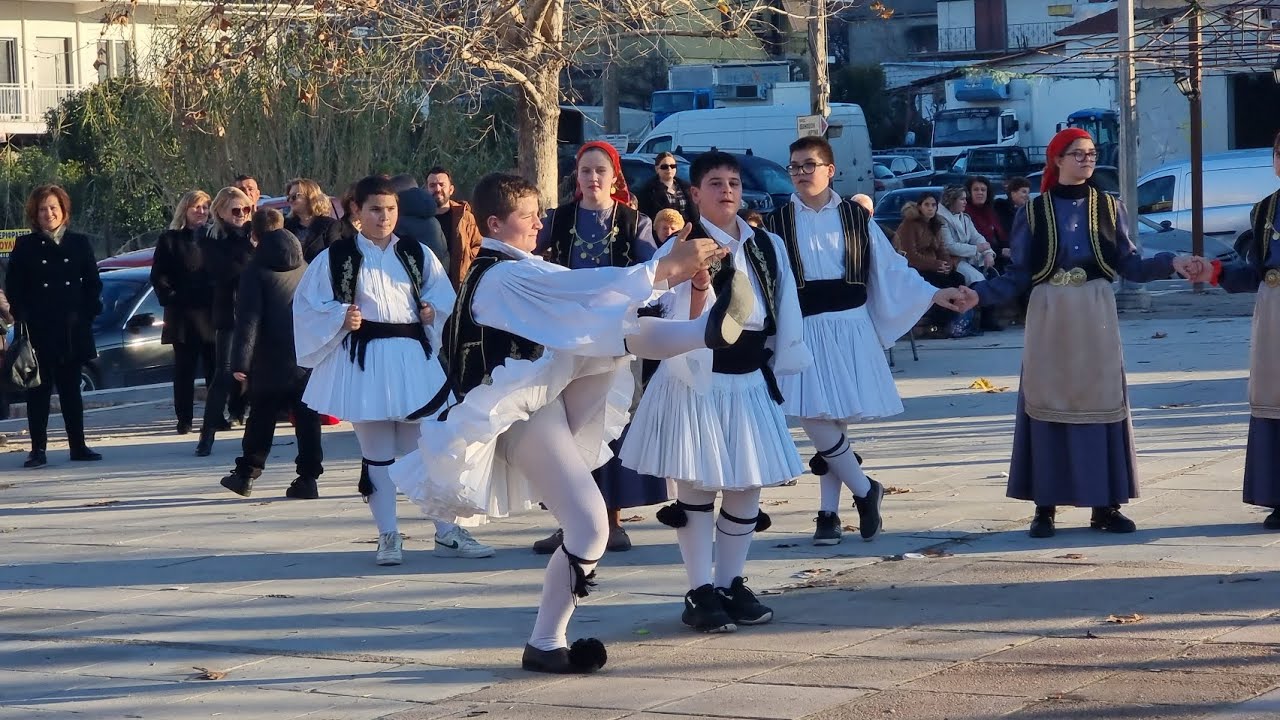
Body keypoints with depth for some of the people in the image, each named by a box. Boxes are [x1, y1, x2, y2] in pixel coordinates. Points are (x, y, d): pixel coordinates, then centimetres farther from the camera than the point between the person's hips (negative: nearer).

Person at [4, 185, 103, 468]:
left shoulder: (79, 243, 8)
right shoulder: (25, 246, 4)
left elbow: (92, 283, 11)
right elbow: (13, 287, 2)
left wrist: (88, 313, -1)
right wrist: (23, 316, -9)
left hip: (73, 330, 2)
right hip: (38, 332, -2)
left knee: (71, 389, 8)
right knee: (39, 390, -1)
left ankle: (78, 446, 12)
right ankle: (38, 449, 2)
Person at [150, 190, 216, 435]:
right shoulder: (170, 240, 4)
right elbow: (158, 276, 1)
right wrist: (171, 299, -9)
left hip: (212, 312, 2)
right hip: (183, 315, -2)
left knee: (215, 367, 0)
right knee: (184, 369, 1)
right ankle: (184, 420, 4)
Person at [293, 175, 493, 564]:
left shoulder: (417, 254, 8)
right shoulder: (335, 257, 1)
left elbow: (445, 301, 14)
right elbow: (308, 305, 1)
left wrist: (432, 313, -7)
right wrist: (341, 318, -14)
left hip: (413, 358, 2)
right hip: (363, 363, -2)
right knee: (377, 454, 4)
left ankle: (447, 533, 8)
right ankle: (388, 538, 10)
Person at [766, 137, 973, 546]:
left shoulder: (855, 218, 6)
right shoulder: (778, 223, 3)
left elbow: (890, 269, 8)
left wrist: (933, 295, 1)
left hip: (850, 328, 0)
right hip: (804, 331, 0)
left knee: (835, 420, -1)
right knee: (814, 419, -10)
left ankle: (829, 513, 9)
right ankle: (864, 491, 7)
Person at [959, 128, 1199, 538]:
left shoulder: (1108, 208, 7)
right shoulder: (1033, 213, 2)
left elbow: (1128, 265, 4)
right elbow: (1018, 277, 0)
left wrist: (1170, 263, -11)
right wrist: (978, 293, -14)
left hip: (1096, 318, 1)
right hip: (1050, 319, -1)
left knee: (1100, 403, 1)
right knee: (1047, 403, -1)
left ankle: (1105, 505, 7)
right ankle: (1045, 506, 3)